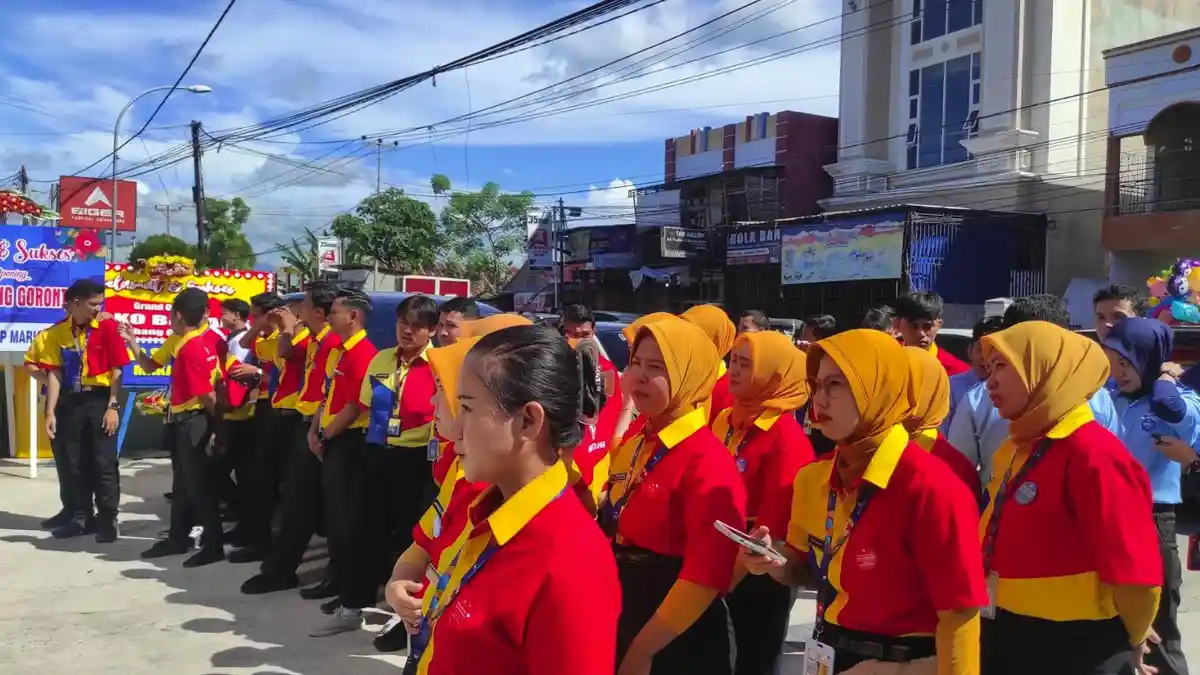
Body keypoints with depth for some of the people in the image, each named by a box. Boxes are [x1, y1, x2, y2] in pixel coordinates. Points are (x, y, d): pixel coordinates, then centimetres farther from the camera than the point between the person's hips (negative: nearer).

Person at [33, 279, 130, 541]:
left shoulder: (107, 327, -6)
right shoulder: (57, 332, 1)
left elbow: (116, 371, -6)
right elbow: (54, 374, 1)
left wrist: (113, 406, -11)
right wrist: (50, 412, -2)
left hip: (100, 400, -3)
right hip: (69, 402, 3)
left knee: (104, 462, -1)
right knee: (71, 462, 11)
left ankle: (108, 518, 9)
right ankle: (79, 515, 25)